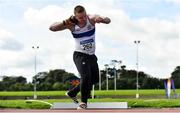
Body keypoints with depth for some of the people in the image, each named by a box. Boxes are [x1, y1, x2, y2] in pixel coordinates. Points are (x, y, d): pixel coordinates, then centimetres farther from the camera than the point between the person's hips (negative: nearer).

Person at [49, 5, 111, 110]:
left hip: (92, 55, 4)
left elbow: (108, 21, -24)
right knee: (86, 76, -25)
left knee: (95, 79, 16)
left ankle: (72, 93, 33)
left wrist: (102, 19, -48)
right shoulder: (71, 24, -15)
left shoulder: (91, 19, -13)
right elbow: (51, 28, -17)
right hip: (80, 55, -4)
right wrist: (65, 23, -33)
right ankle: (83, 102, -7)